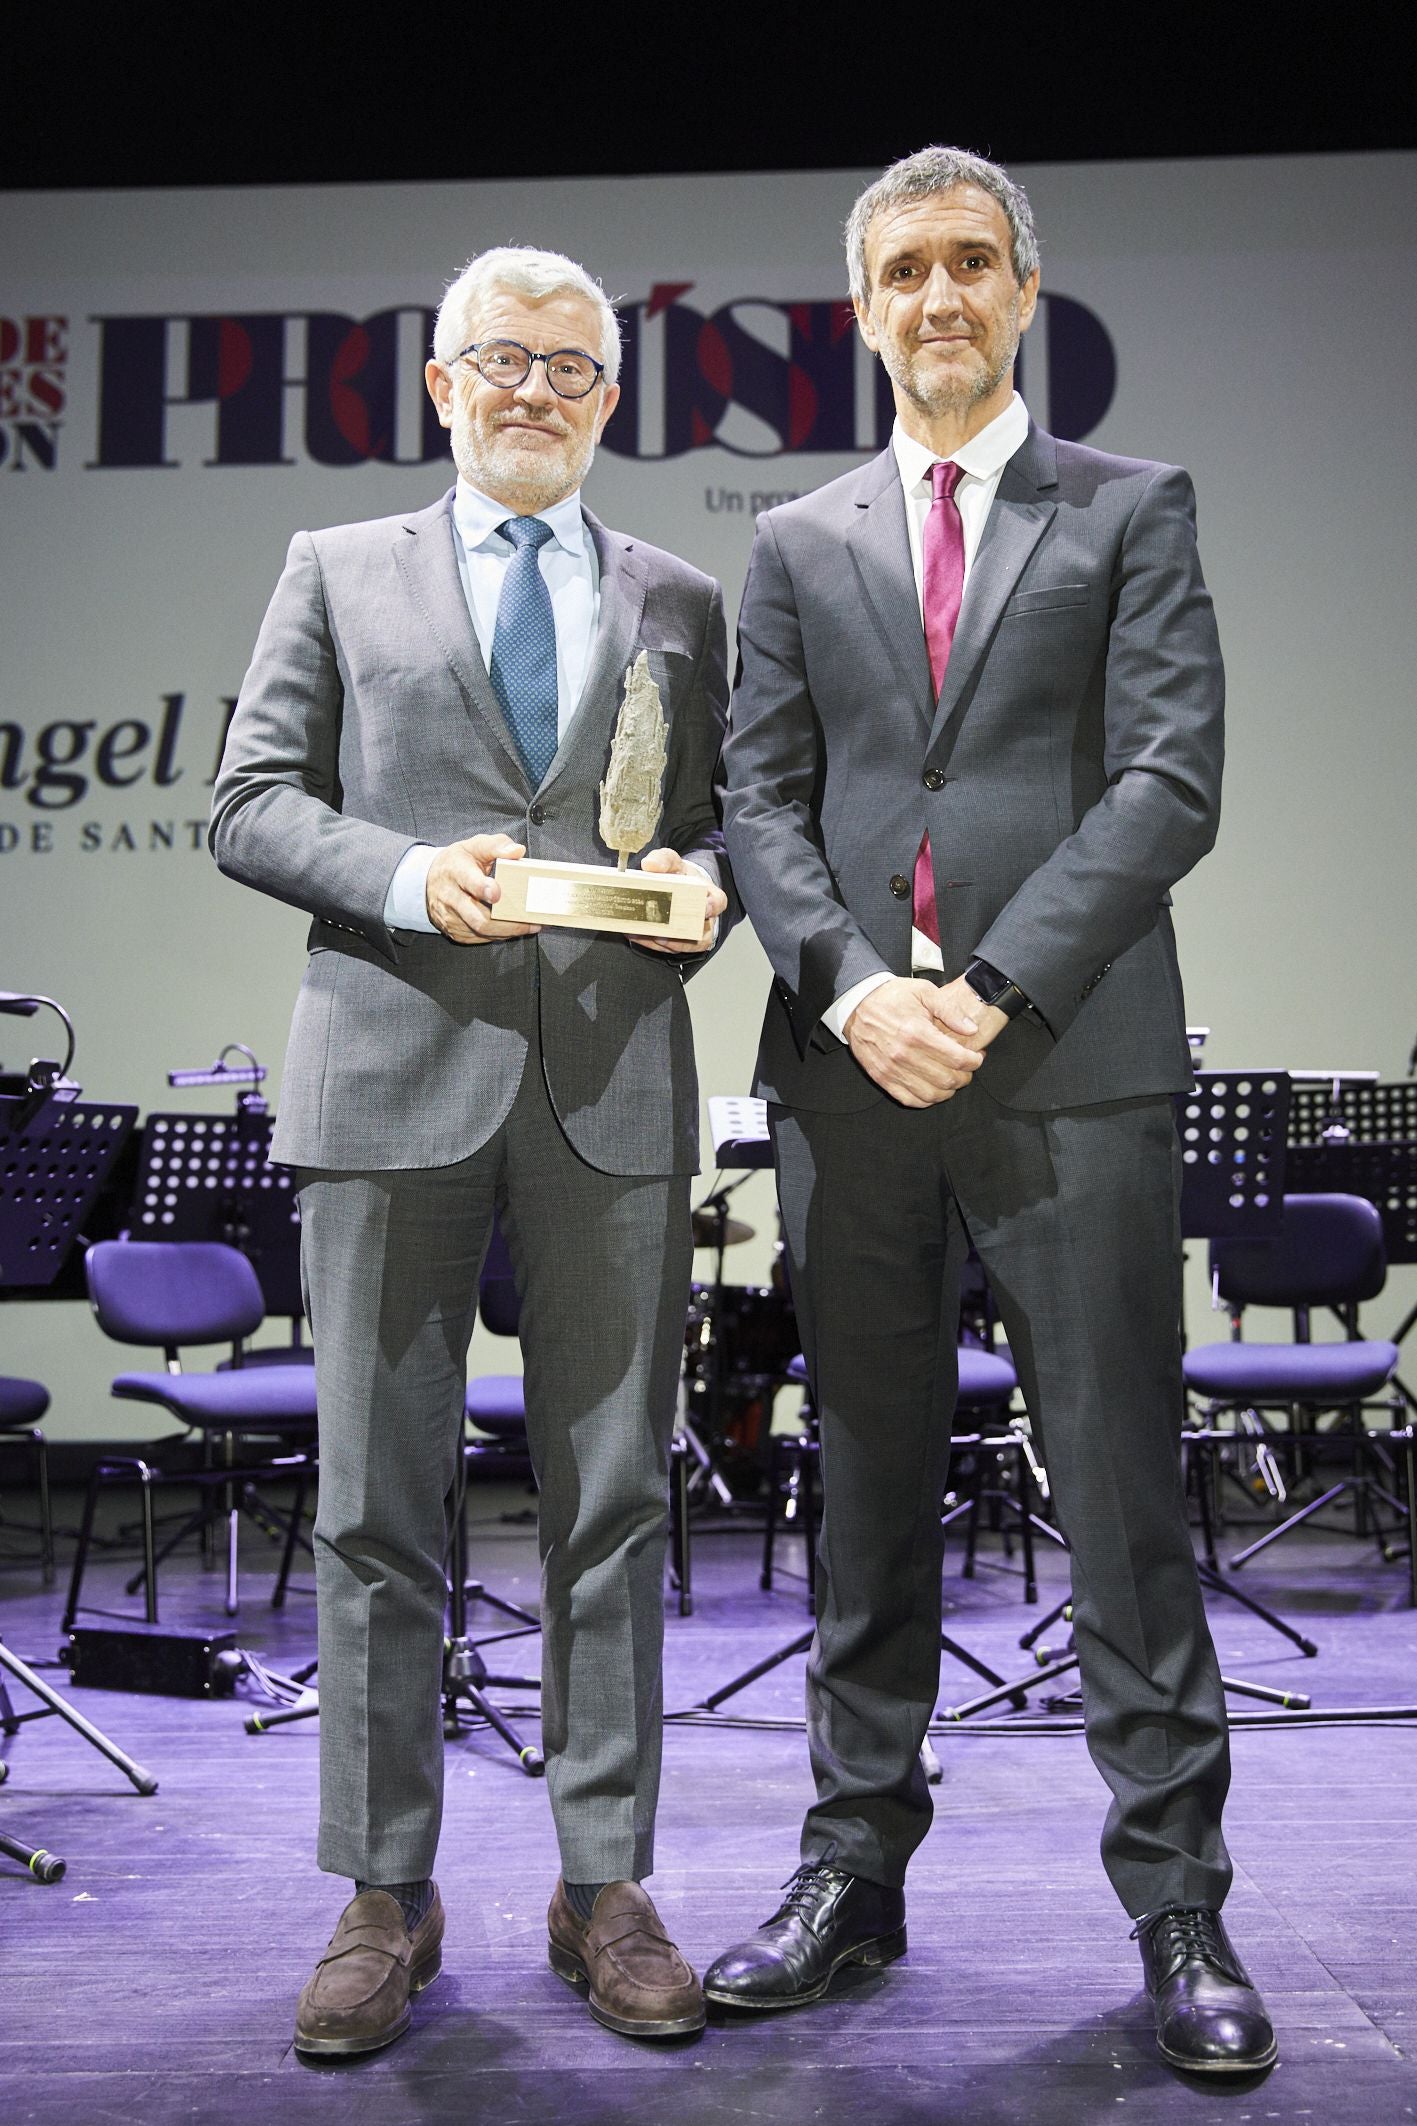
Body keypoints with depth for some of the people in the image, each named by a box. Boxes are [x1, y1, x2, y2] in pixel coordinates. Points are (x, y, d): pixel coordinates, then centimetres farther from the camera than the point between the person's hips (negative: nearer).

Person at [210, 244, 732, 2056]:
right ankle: (385, 1894, 16)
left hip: (613, 1086, 1)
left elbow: (728, 822, 18)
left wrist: (697, 880, -6)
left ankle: (606, 1886, 18)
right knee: (376, 1503, 3)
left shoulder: (683, 607, 17)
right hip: (393, 1077, -1)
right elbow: (248, 803, 6)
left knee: (611, 1499, 5)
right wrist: (407, 877, -11)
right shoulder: (336, 571, 13)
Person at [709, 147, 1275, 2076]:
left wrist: (994, 991, -12)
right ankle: (857, 1867, 21)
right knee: (869, 1491, 9)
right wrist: (853, 988, -9)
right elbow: (761, 801, 8)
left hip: (1071, 1067, -2)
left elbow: (1171, 781, -2)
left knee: (1122, 1493, 0)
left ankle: (1177, 1908, 12)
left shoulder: (1133, 511, 9)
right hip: (851, 1072, 3)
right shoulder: (799, 544, 17)